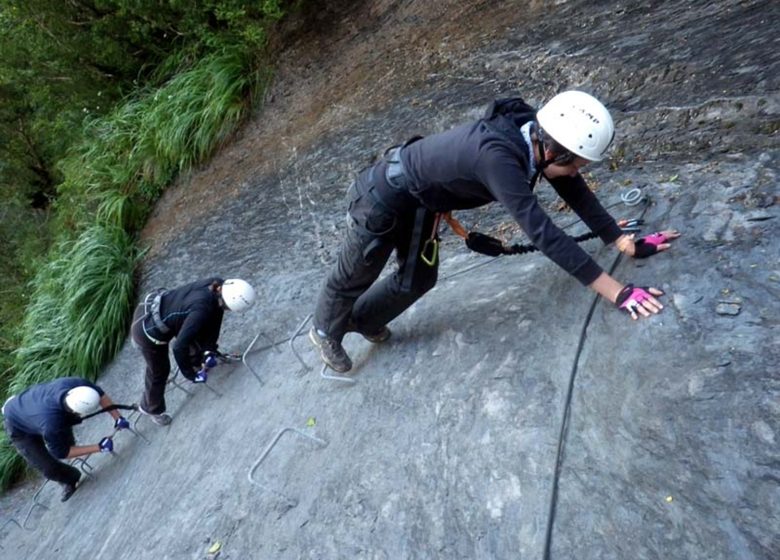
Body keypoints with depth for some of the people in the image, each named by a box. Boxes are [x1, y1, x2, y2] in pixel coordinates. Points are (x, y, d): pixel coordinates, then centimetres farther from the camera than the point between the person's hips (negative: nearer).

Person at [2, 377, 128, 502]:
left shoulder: (77, 384, -37)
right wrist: (99, 447, -27)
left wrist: (118, 418, -18)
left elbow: (100, 394, -15)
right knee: (48, 468, -2)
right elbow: (61, 452, -26)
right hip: (19, 427, -5)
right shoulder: (51, 424, -46)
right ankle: (71, 478, 26)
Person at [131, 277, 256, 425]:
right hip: (148, 332, -6)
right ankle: (151, 409, 43)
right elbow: (179, 347, -32)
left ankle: (197, 361, 50)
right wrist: (189, 373, -17)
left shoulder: (218, 285, -18)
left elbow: (214, 319, -3)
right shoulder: (202, 309, -38)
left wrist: (209, 350, -3)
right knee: (159, 372, 16)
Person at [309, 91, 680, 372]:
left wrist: (625, 242, -6)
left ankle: (362, 320, 42)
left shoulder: (536, 135, -15)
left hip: (420, 202, 8)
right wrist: (617, 292, -43)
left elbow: (576, 192, -3)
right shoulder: (497, 156, -40)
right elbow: (541, 231, -45)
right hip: (385, 196, -8)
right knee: (353, 278, 14)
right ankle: (326, 331, 43)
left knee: (418, 279, 17)